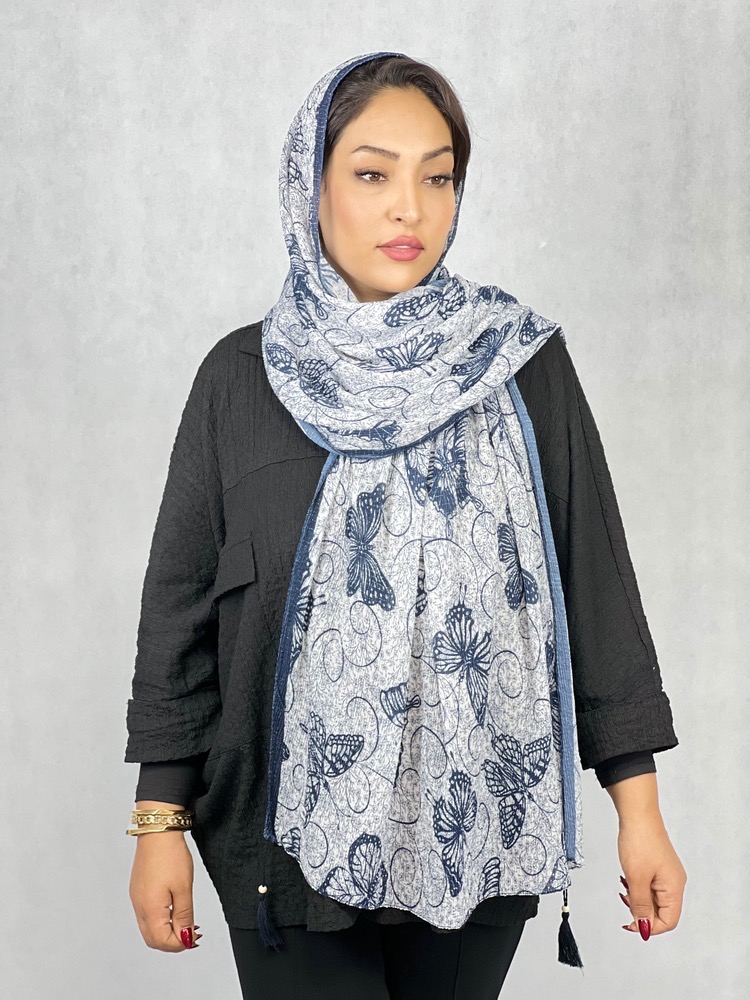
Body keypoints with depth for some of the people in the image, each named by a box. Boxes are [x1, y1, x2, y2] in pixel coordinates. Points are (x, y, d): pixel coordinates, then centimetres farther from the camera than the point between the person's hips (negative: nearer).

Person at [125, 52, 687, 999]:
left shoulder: (524, 365, -2)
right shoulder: (240, 378, -1)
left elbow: (597, 580, -1)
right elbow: (179, 602, 2)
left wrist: (639, 811, -2)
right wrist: (159, 822, 0)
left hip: (483, 824, 1)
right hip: (293, 824, 0)